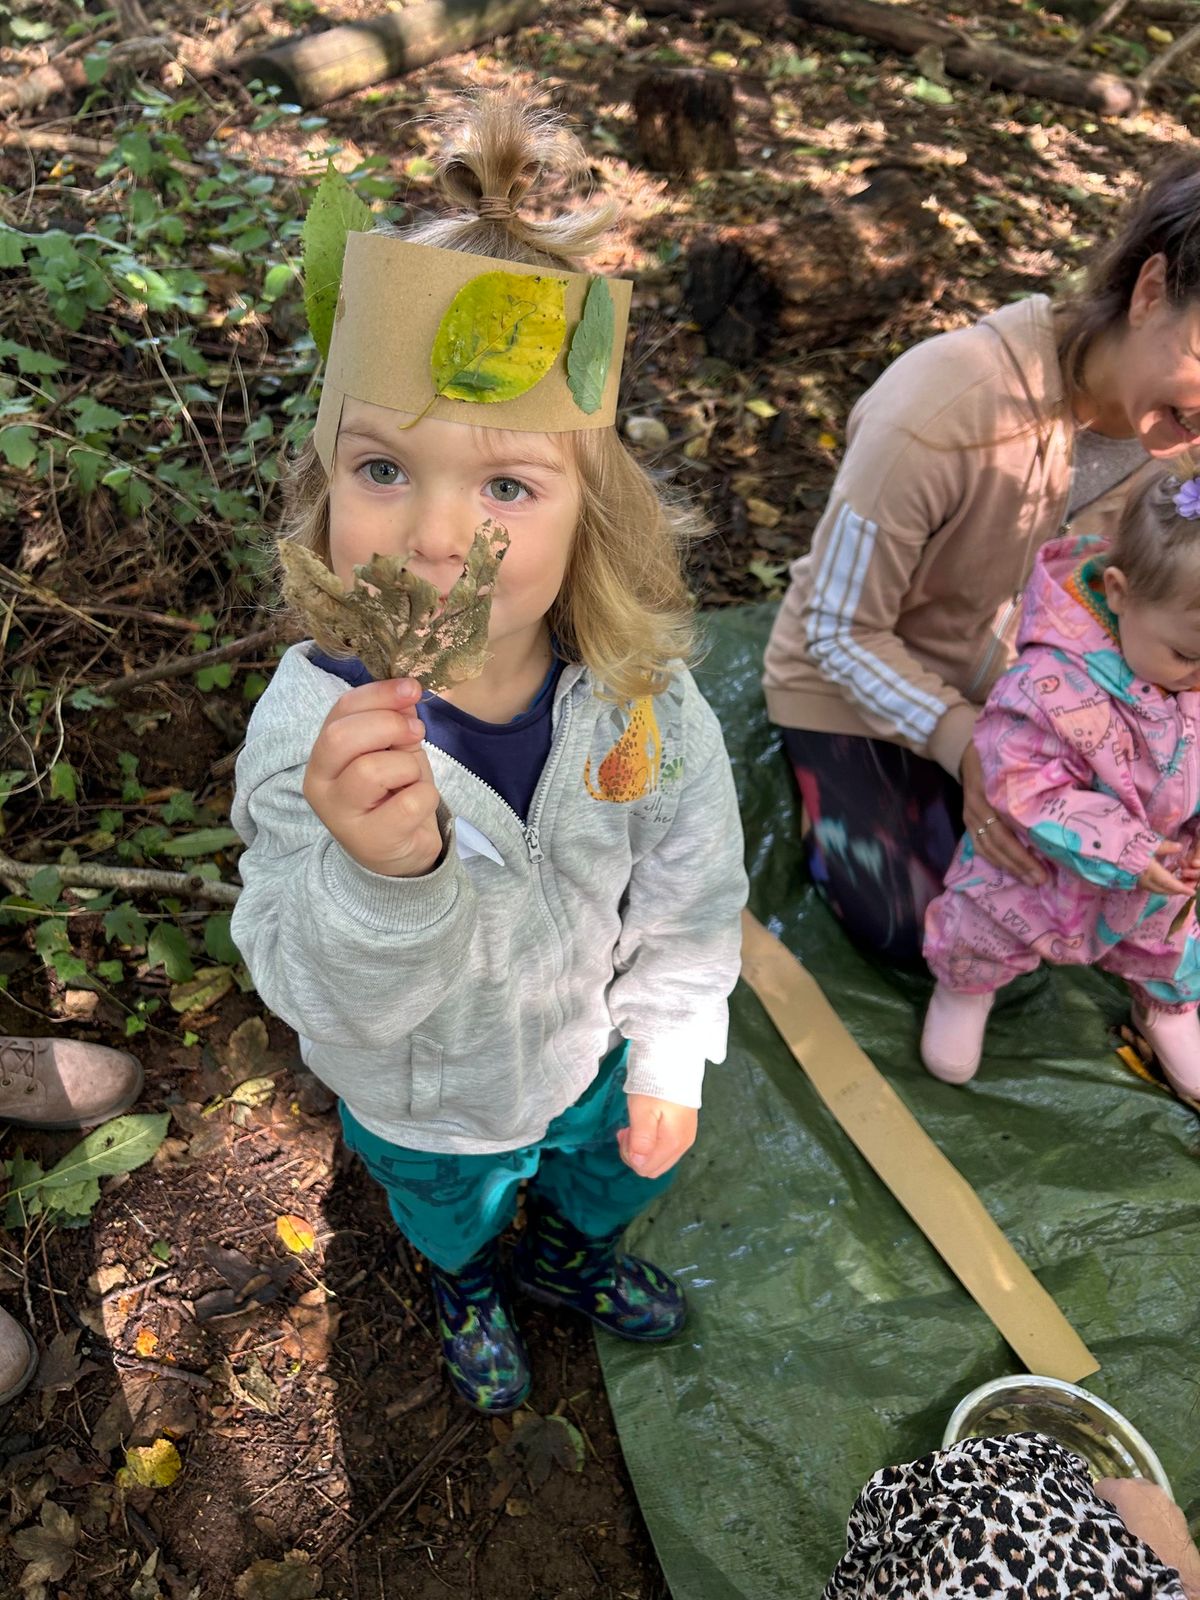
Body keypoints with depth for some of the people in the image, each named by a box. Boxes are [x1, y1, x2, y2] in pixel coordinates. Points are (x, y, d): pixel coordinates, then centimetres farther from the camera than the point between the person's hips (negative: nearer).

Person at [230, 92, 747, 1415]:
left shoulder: (636, 690, -29)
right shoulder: (311, 730, -36)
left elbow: (690, 901, -13)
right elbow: (335, 1004, -36)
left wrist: (665, 1062, -5)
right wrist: (378, 874, -57)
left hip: (593, 1054, 3)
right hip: (425, 1106, -2)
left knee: (613, 1179, 35)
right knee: (453, 1214, 32)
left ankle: (572, 1254, 73)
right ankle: (467, 1289, 72)